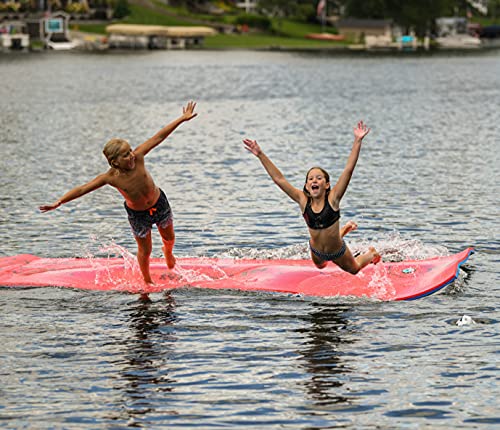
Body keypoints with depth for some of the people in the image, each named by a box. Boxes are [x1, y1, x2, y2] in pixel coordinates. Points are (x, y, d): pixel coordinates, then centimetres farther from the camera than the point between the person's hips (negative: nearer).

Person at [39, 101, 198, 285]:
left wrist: (182, 118, -24)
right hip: (137, 214, -3)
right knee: (145, 250, 11)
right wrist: (59, 202, -28)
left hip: (159, 203, 3)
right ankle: (147, 280, 38)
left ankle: (168, 252, 60)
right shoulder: (110, 177, -29)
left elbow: (159, 137, -24)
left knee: (169, 238, 23)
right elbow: (82, 189, -24)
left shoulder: (137, 157, -26)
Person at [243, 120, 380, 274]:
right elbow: (279, 179, -24)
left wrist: (357, 141, -44)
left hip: (338, 251, -3)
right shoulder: (304, 201, -22)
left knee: (354, 269, 25)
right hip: (316, 251, 3)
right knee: (319, 266, 36)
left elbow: (349, 169, -36)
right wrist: (261, 155, -29)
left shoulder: (332, 198, -27)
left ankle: (371, 253, 57)